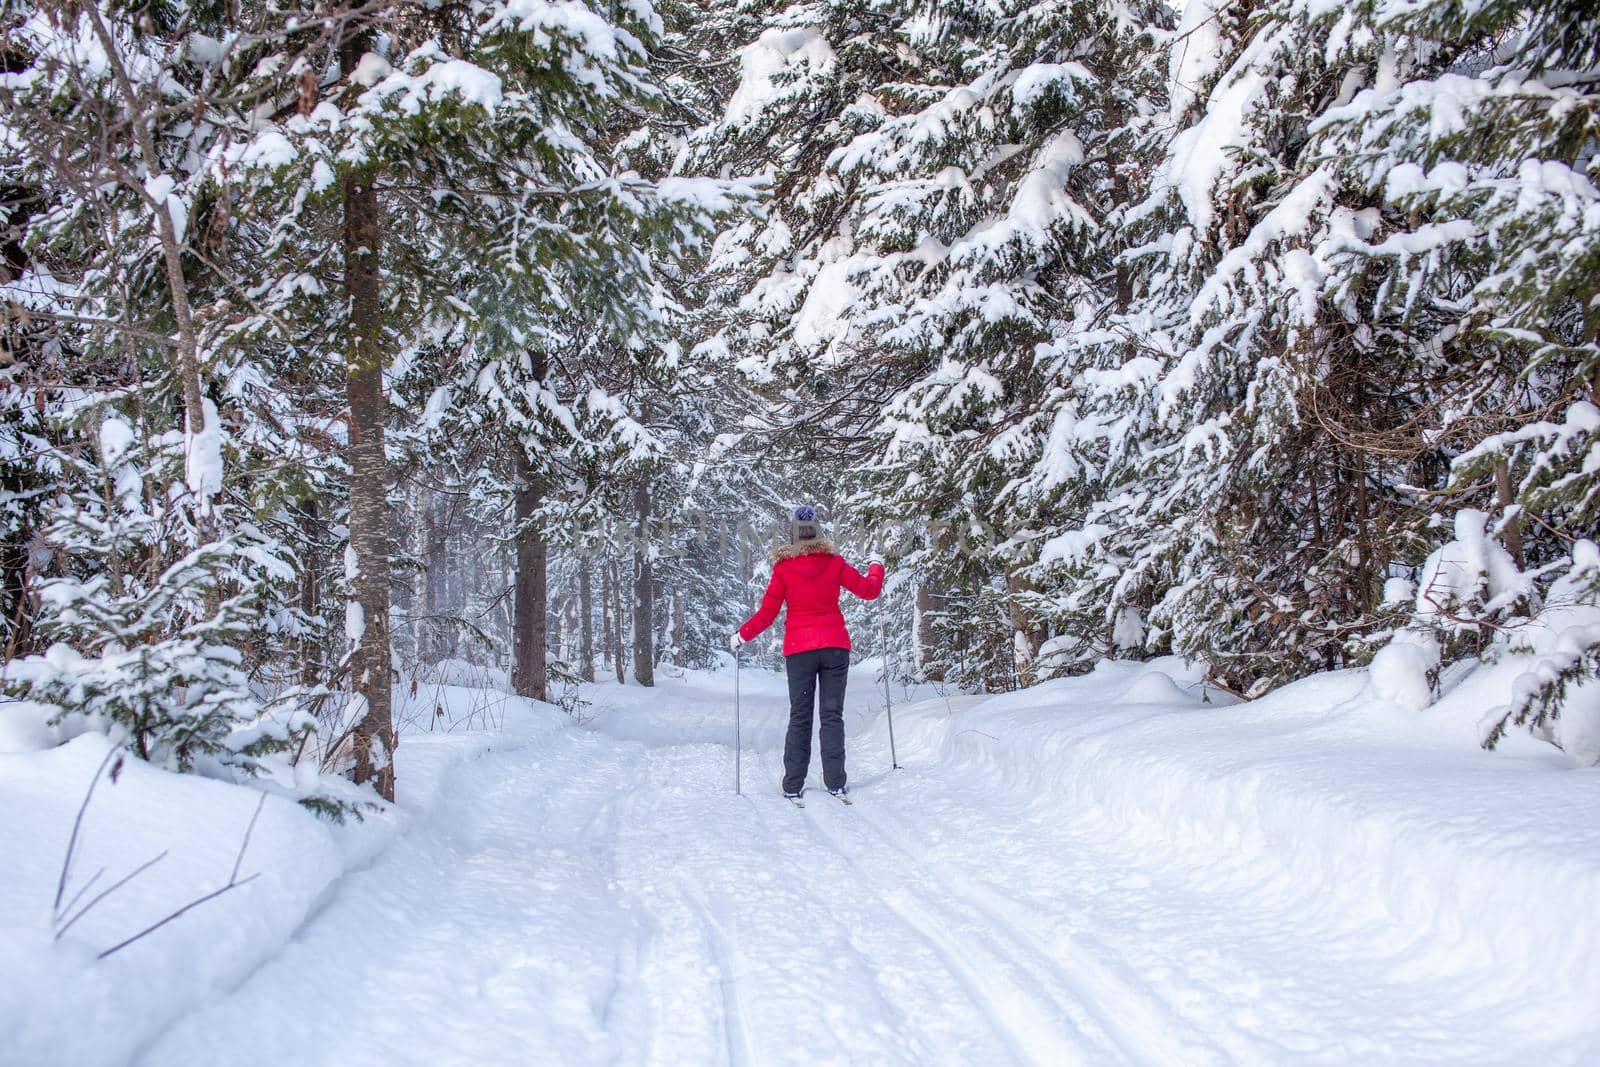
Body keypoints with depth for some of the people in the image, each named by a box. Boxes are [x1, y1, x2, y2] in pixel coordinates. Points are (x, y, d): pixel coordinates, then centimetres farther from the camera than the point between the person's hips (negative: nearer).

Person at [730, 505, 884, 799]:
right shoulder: (834, 563, -1)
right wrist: (876, 568, 27)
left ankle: (793, 785, 4)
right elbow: (869, 590, 7)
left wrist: (741, 637, 14)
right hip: (835, 646, 0)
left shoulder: (783, 568, -3)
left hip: (798, 649, 0)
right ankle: (835, 783, 2)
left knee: (799, 717, 7)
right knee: (832, 715, 5)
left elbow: (766, 614, -1)